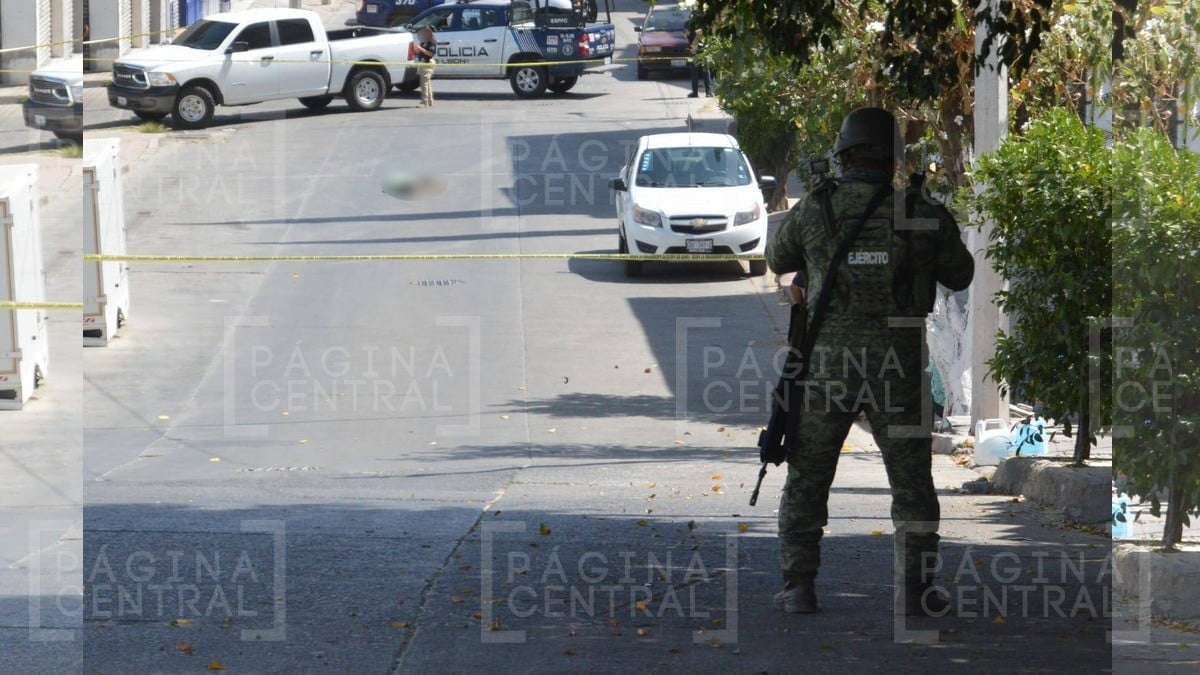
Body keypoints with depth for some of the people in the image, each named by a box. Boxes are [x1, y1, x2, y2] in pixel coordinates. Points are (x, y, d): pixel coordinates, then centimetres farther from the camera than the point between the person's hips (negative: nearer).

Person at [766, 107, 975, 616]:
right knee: (912, 483, 12)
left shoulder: (814, 210, -3)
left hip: (828, 363, 0)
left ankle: (799, 587, 8)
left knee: (806, 480, 11)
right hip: (897, 366, 0)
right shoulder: (925, 216, -2)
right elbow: (959, 276, 15)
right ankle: (915, 588, 9)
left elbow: (777, 259, 17)